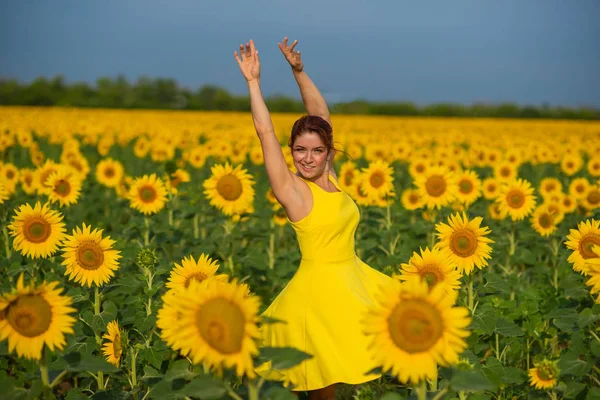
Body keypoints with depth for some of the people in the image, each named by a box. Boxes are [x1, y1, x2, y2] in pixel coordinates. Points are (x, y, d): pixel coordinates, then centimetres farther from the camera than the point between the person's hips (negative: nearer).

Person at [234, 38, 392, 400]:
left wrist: (299, 70, 2)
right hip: (320, 286, -7)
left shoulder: (329, 177, 3)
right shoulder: (291, 189, -12)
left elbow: (321, 113, 5)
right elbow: (265, 132, -18)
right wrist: (254, 81, -13)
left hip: (353, 277, 7)